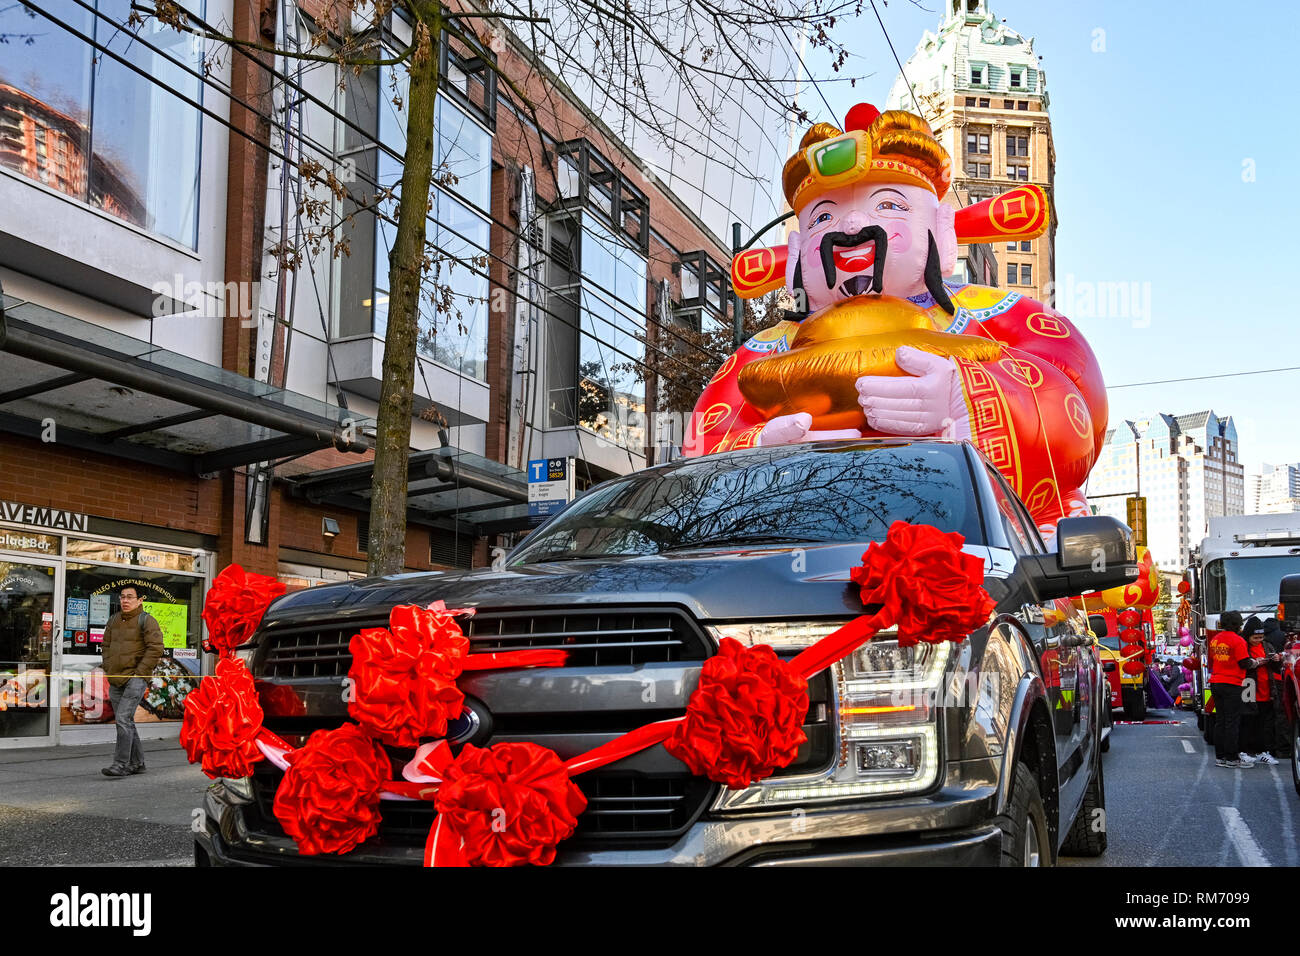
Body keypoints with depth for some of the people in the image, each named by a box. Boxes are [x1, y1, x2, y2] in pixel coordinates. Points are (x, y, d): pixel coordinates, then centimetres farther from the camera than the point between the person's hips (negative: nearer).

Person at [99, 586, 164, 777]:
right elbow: (106, 646, 23)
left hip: (136, 678, -7)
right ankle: (137, 763, 20)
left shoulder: (146, 620, -5)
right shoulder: (113, 620, 14)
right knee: (126, 722, 11)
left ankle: (121, 763, -18)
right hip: (115, 680, 7)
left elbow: (156, 648, -12)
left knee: (123, 718, -17)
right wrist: (108, 670, 10)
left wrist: (139, 673, -15)